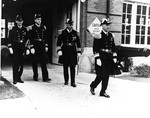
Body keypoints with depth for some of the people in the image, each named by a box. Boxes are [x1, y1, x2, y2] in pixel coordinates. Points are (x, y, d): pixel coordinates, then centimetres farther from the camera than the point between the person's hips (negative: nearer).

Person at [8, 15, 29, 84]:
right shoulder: (13, 29, 0)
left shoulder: (25, 29, 10)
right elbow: (10, 39, -2)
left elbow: (27, 39, 14)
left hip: (22, 49, 4)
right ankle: (15, 79, 2)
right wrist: (10, 48, -9)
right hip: (15, 49, -3)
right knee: (15, 64, -4)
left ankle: (19, 78, 16)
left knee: (21, 64, 5)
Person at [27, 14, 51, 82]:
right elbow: (30, 39, -8)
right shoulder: (31, 28, -3)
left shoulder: (43, 27, 11)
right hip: (35, 47, -3)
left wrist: (46, 46, 9)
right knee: (35, 63, 5)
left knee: (44, 62, 0)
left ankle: (45, 77, 0)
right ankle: (35, 77, 18)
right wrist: (32, 47, -13)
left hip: (42, 47, 4)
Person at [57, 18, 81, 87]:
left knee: (72, 67, -1)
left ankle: (73, 82, 4)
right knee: (65, 67, 8)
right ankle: (66, 81, 21)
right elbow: (59, 42, -1)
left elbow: (78, 42, 7)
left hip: (72, 51, 1)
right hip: (65, 51, 0)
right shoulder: (62, 32, -1)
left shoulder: (75, 33, 3)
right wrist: (59, 50, -11)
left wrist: (79, 51, 4)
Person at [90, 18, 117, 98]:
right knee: (101, 75, -6)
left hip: (109, 57, 6)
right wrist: (97, 58, -16)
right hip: (101, 57, -6)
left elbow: (113, 47, 17)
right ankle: (93, 86, 20)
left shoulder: (111, 35, 14)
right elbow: (95, 48, -11)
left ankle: (103, 92, 16)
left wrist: (114, 56, 10)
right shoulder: (98, 35, -7)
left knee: (107, 75, 6)